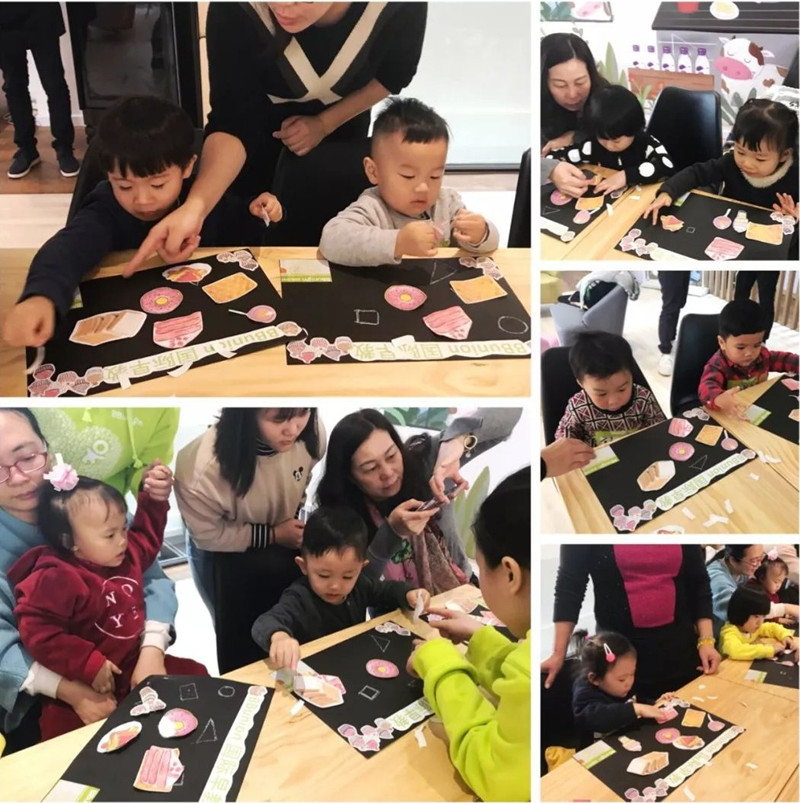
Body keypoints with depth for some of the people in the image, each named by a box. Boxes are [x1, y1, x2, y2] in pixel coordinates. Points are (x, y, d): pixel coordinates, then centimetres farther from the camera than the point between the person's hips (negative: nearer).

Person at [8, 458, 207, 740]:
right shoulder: (57, 580, -23)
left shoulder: (127, 554, 3)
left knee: (195, 675, 9)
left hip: (136, 665, 7)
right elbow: (37, 632, -26)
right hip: (85, 685, -7)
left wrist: (154, 498, 10)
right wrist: (89, 666, -29)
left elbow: (147, 537, 26)